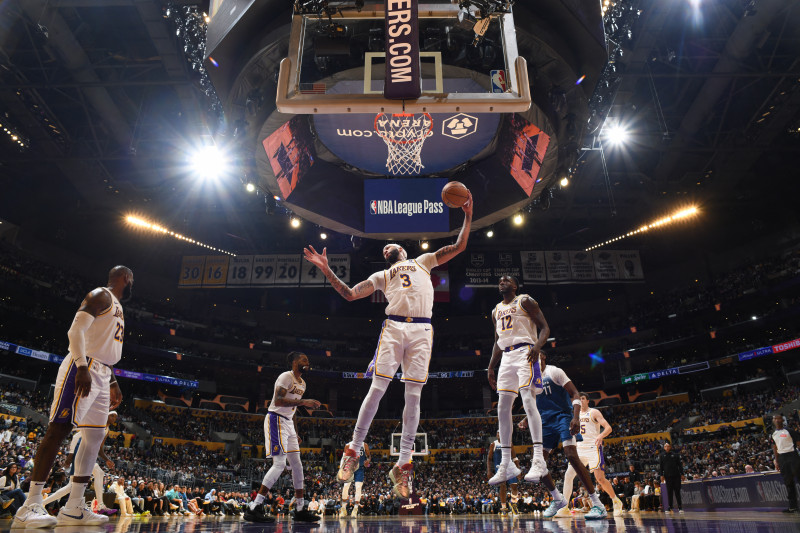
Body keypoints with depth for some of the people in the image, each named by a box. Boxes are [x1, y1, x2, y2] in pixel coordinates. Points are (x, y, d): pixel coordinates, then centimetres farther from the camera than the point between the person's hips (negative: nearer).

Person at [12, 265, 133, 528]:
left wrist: (113, 383, 24)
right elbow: (76, 330, -17)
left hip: (101, 375, 10)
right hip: (82, 369, -10)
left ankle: (73, 509, 6)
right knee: (59, 428, -12)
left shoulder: (117, 307, 26)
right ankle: (31, 505, -10)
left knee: (95, 435, 4)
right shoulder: (101, 295, -4)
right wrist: (82, 367, -28)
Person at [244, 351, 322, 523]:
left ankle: (300, 509, 14)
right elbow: (278, 401, -24)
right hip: (276, 420, -10)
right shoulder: (286, 377, -12)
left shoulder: (302, 383, 16)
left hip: (288, 423, 10)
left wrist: (295, 433, 20)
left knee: (297, 465, 8)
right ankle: (253, 508, -14)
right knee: (280, 464, -17)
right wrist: (303, 402, -27)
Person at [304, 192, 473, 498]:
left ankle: (402, 466, -1)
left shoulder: (423, 262, 28)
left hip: (422, 330, 0)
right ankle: (353, 452, 5)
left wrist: (467, 216, 16)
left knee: (413, 397, -4)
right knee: (377, 389, -8)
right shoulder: (381, 276, 27)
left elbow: (458, 247, 24)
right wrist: (327, 270, 9)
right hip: (393, 327, 0)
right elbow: (350, 294, 17)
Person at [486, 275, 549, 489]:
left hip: (525, 352, -7)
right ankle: (506, 465, 7)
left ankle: (539, 460, -19)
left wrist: (537, 346, -24)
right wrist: (491, 366, 16)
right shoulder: (496, 311, 21)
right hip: (507, 357, 7)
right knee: (503, 408, 2)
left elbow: (545, 328, -4)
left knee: (528, 400, -20)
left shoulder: (525, 301, 2)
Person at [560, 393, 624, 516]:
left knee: (600, 478, -9)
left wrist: (601, 436, -31)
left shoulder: (594, 412, -2)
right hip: (579, 449, 6)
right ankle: (565, 507, -5)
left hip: (593, 448, -6)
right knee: (568, 475, -7)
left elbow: (608, 427, -13)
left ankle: (616, 502, 15)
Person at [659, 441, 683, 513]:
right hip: (668, 476, 0)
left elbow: (680, 464, 7)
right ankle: (670, 508, 8)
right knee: (669, 492, 3)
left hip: (676, 475, 0)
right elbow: (660, 466, 6)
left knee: (677, 491, 2)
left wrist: (682, 474, 1)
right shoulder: (661, 455, 5)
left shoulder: (675, 454, 5)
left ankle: (680, 507, 9)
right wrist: (661, 475, -2)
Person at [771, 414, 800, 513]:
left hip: (792, 456, -6)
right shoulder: (774, 434, 13)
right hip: (781, 458, 6)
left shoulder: (789, 431, -6)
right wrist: (777, 461, 17)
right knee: (788, 482, 8)